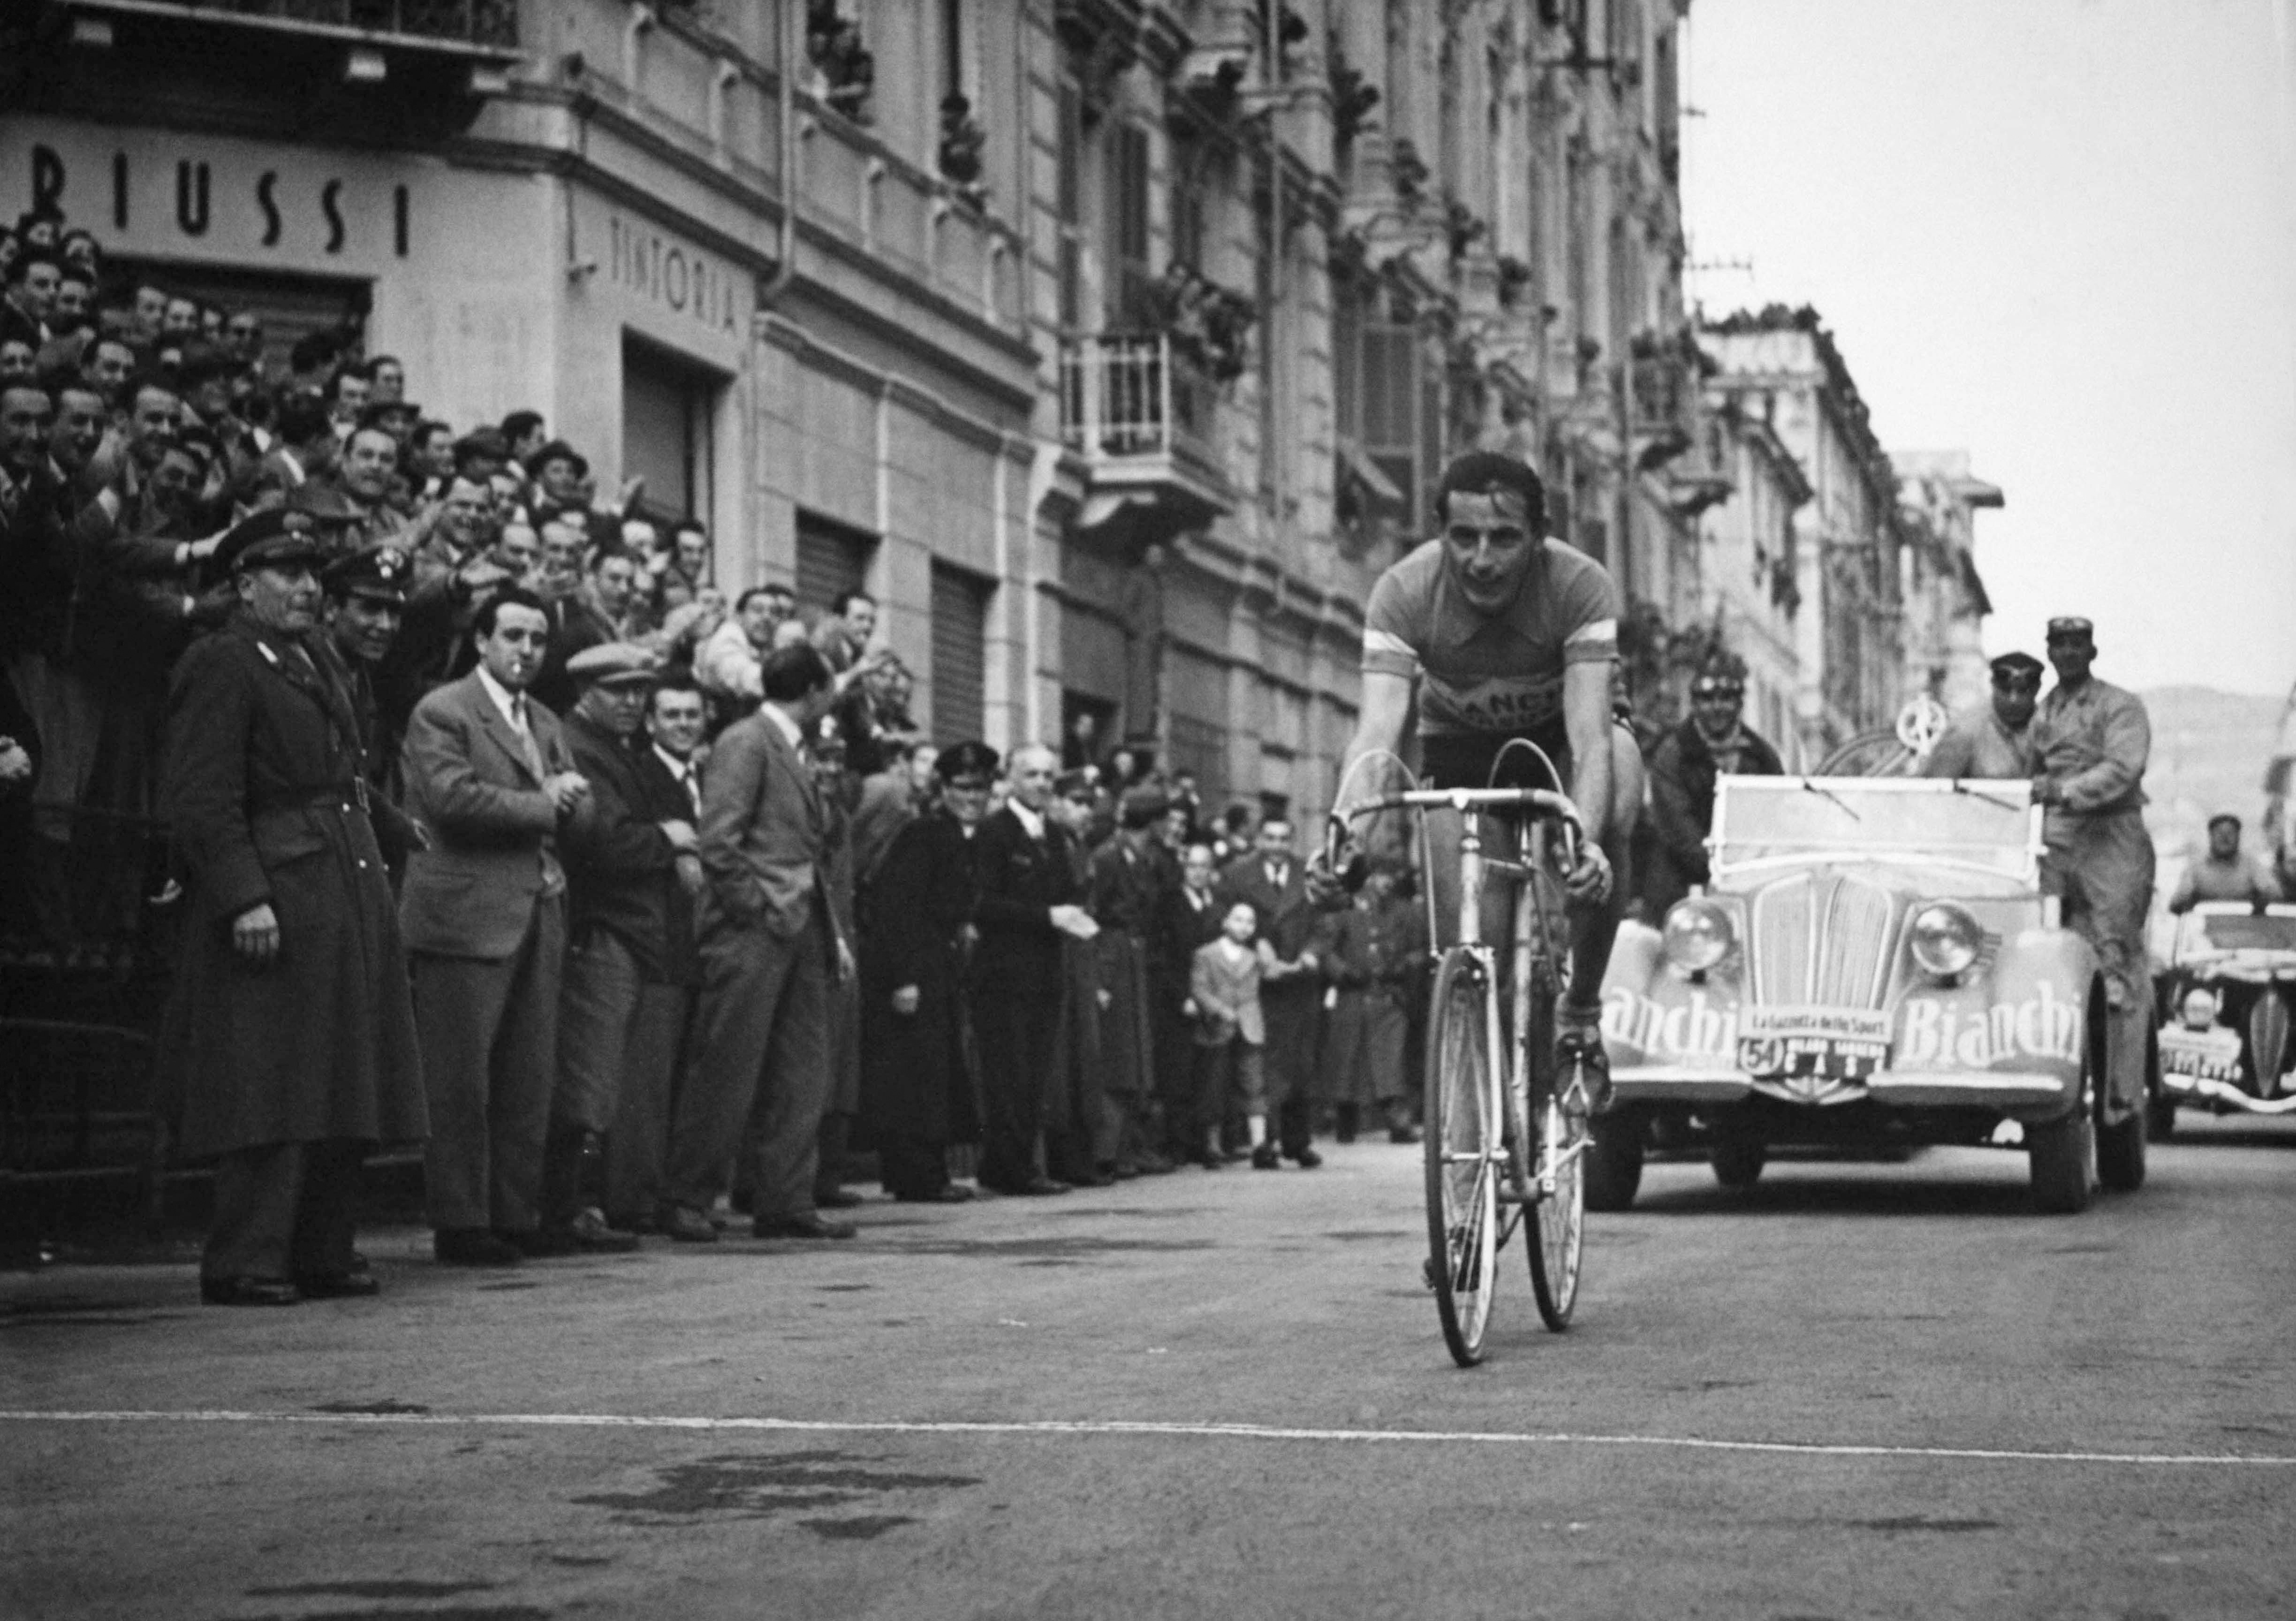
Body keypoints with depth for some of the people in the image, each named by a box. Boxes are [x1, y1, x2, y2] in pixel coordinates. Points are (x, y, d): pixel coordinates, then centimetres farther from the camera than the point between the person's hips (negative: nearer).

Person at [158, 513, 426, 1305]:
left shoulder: (313, 666, 20)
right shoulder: (219, 667, -8)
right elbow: (204, 800, -15)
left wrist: (370, 865, 15)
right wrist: (244, 899, -22)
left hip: (346, 905, 9)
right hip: (274, 900, -9)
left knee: (341, 1094, 9)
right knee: (269, 1092, -9)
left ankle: (322, 1253, 16)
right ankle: (244, 1262, -4)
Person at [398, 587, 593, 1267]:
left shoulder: (545, 723, 22)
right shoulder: (441, 713, -4)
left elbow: (575, 803, 18)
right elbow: (454, 798, -16)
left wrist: (568, 795, -6)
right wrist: (542, 805, -8)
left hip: (537, 917, 8)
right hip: (466, 919, -7)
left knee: (531, 1082, 6)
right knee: (462, 1083, -5)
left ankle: (518, 1217, 12)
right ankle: (461, 1227, -2)